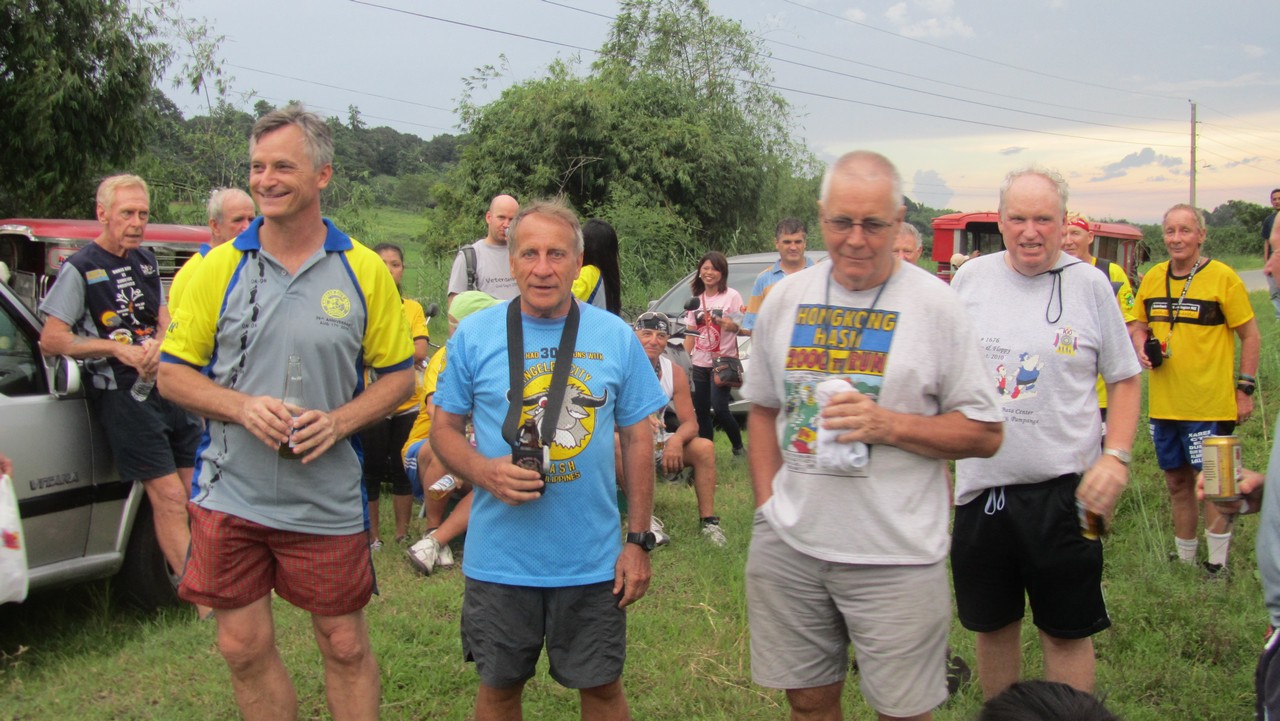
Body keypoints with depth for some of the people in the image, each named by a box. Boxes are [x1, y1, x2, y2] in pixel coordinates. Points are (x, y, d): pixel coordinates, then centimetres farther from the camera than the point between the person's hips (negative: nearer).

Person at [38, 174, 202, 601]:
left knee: (199, 490, 5)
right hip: (121, 394, -7)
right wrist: (116, 348, -15)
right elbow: (50, 341, -8)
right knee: (169, 496, -10)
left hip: (165, 385, 7)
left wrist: (156, 346, -4)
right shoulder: (80, 269, -5)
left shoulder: (146, 261, 16)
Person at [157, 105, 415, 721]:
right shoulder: (220, 266, 1)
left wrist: (338, 421, -14)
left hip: (328, 501, -1)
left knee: (345, 646, 9)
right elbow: (173, 373, 3)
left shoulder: (364, 270, -1)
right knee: (243, 647, 9)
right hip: (230, 495, 1)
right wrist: (243, 407, -16)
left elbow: (398, 375, 3)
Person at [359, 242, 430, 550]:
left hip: (408, 403, 3)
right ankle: (372, 535, 14)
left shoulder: (413, 308, 8)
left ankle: (402, 533, 20)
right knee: (372, 471, 4)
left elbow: (421, 350, -6)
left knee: (402, 470, 9)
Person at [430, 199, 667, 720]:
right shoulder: (474, 335, -2)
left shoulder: (615, 337, 0)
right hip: (500, 559, 0)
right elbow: (444, 428, 3)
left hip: (593, 560, 1)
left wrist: (638, 540, 0)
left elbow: (638, 439, 4)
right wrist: (484, 471, -18)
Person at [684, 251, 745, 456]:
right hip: (699, 364, 5)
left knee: (719, 408, -14)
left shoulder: (731, 296, -2)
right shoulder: (696, 299, 13)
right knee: (701, 412, 5)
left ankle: (739, 447, 5)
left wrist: (733, 326, -26)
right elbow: (691, 333, 15)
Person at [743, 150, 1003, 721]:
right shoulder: (785, 299, 6)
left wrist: (890, 425, -17)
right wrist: (767, 503, 6)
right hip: (788, 546, 4)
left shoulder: (934, 304, -5)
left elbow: (984, 433, -3)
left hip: (896, 559, -3)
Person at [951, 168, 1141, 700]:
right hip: (981, 484, 3)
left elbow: (1125, 379, 4)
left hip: (1062, 489, -2)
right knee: (992, 625, 16)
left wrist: (1116, 457, -9)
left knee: (1067, 632, 6)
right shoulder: (970, 278, 3)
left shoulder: (1089, 285, -3)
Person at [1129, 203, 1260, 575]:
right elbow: (1138, 325, 19)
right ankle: (1184, 558, 28)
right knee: (1177, 481, 14)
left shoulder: (1222, 277, -8)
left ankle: (1217, 563, 14)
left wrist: (1245, 388, -8)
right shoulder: (1152, 278, 6)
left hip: (1209, 404, -5)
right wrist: (1141, 346, -3)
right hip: (1164, 403, 5)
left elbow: (1250, 335, -4)